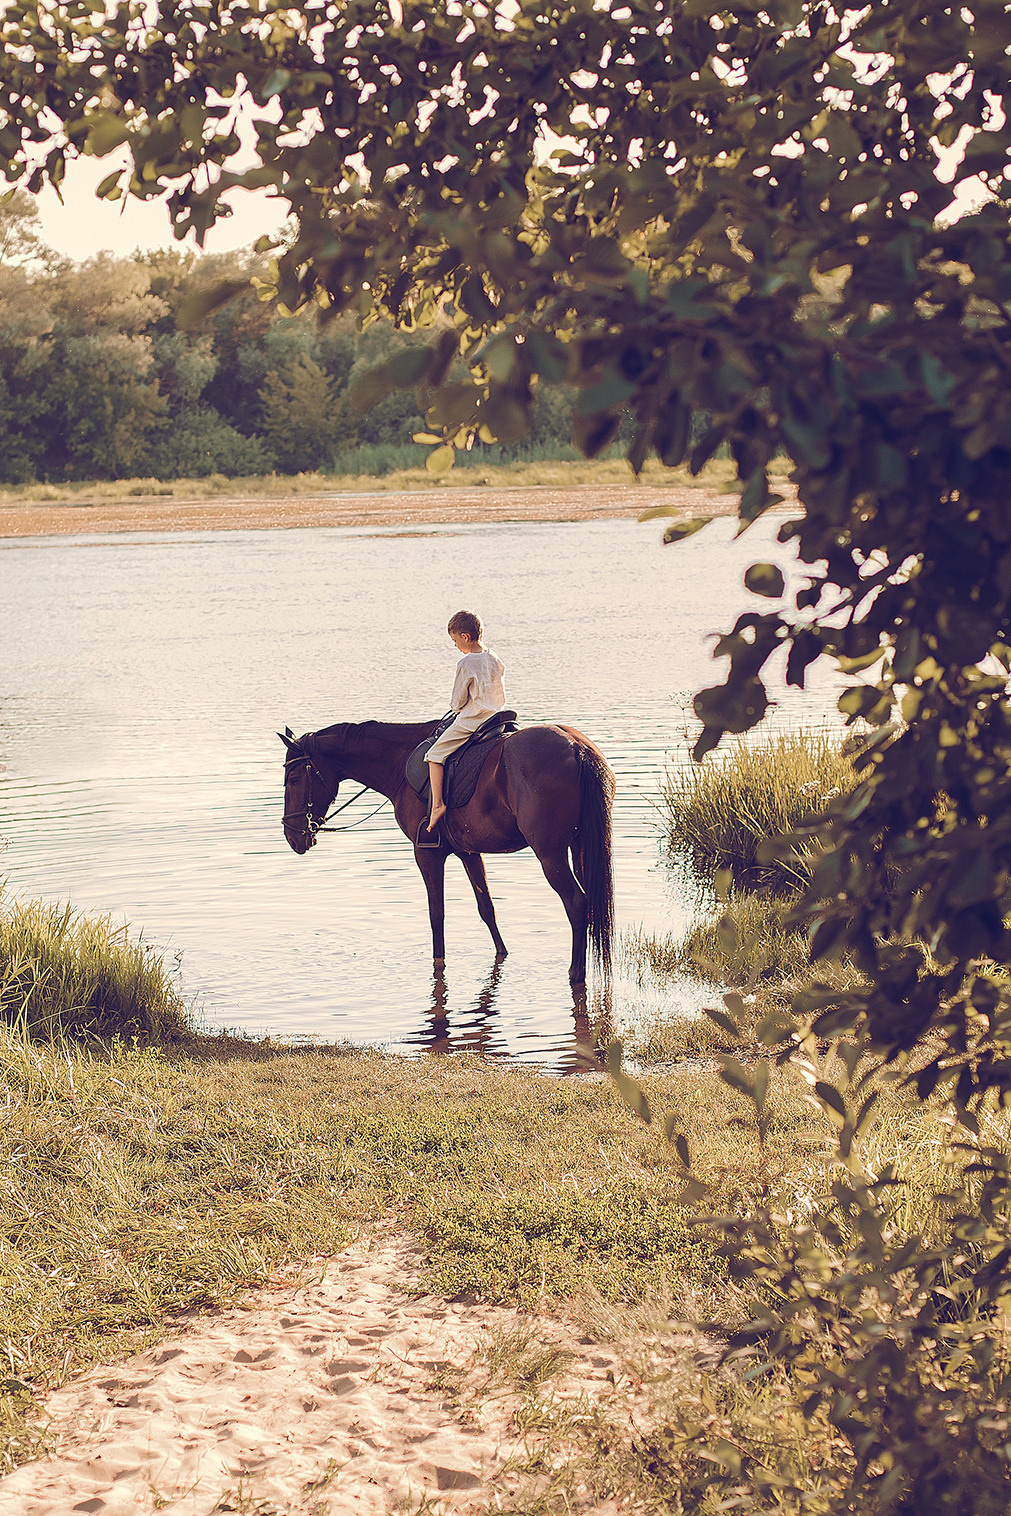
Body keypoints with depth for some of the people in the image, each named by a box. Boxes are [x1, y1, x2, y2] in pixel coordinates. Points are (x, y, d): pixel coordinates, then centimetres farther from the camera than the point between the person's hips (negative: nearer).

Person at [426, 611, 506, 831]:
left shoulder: (466, 664, -17)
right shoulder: (497, 661, 4)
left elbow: (458, 702, -11)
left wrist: (458, 708, 13)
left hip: (469, 722, -7)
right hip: (496, 718, 7)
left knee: (435, 754, 0)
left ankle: (437, 804, -9)